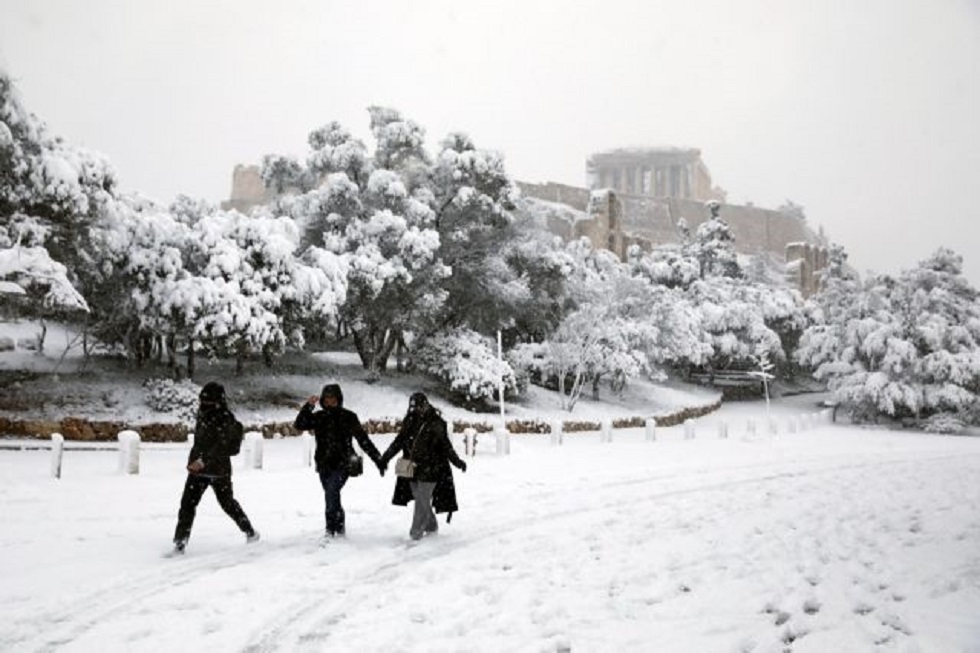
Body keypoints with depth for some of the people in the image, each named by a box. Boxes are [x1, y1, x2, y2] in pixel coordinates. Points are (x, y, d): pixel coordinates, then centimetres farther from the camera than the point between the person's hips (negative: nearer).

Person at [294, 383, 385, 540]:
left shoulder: (348, 417, -1)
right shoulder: (318, 417, 8)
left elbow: (363, 440, 2)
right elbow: (300, 424, -4)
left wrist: (378, 460, 2)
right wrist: (308, 406, -15)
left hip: (343, 464, -4)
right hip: (324, 465, 4)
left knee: (331, 492, -21)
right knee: (332, 496, 10)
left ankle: (331, 529, -15)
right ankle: (340, 527, 27)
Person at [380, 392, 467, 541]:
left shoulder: (436, 423, -7)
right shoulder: (410, 421, 5)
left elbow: (446, 446, -2)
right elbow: (398, 442, 12)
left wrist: (457, 461, -9)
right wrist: (385, 457, 10)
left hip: (429, 470, -5)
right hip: (412, 469, 5)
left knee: (422, 502, -6)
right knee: (421, 500, 13)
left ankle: (416, 532, 2)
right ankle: (431, 526, 30)